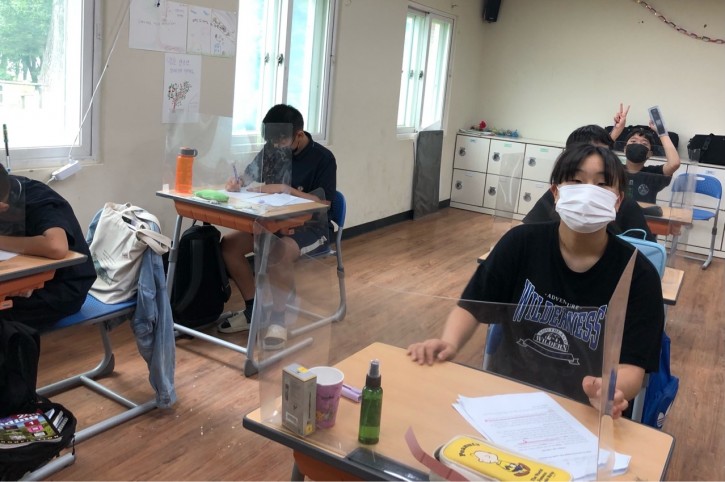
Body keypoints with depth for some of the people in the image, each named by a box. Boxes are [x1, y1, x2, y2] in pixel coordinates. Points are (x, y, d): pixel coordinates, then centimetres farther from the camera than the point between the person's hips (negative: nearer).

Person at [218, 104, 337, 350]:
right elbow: (249, 178, 7)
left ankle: (278, 317, -15)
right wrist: (237, 182, -18)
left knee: (278, 253, -36)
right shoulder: (271, 150, 4)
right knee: (228, 244, -13)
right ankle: (254, 309, -1)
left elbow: (324, 203, -17)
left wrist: (286, 189, -25)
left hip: (310, 227, -6)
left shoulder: (323, 158, -11)